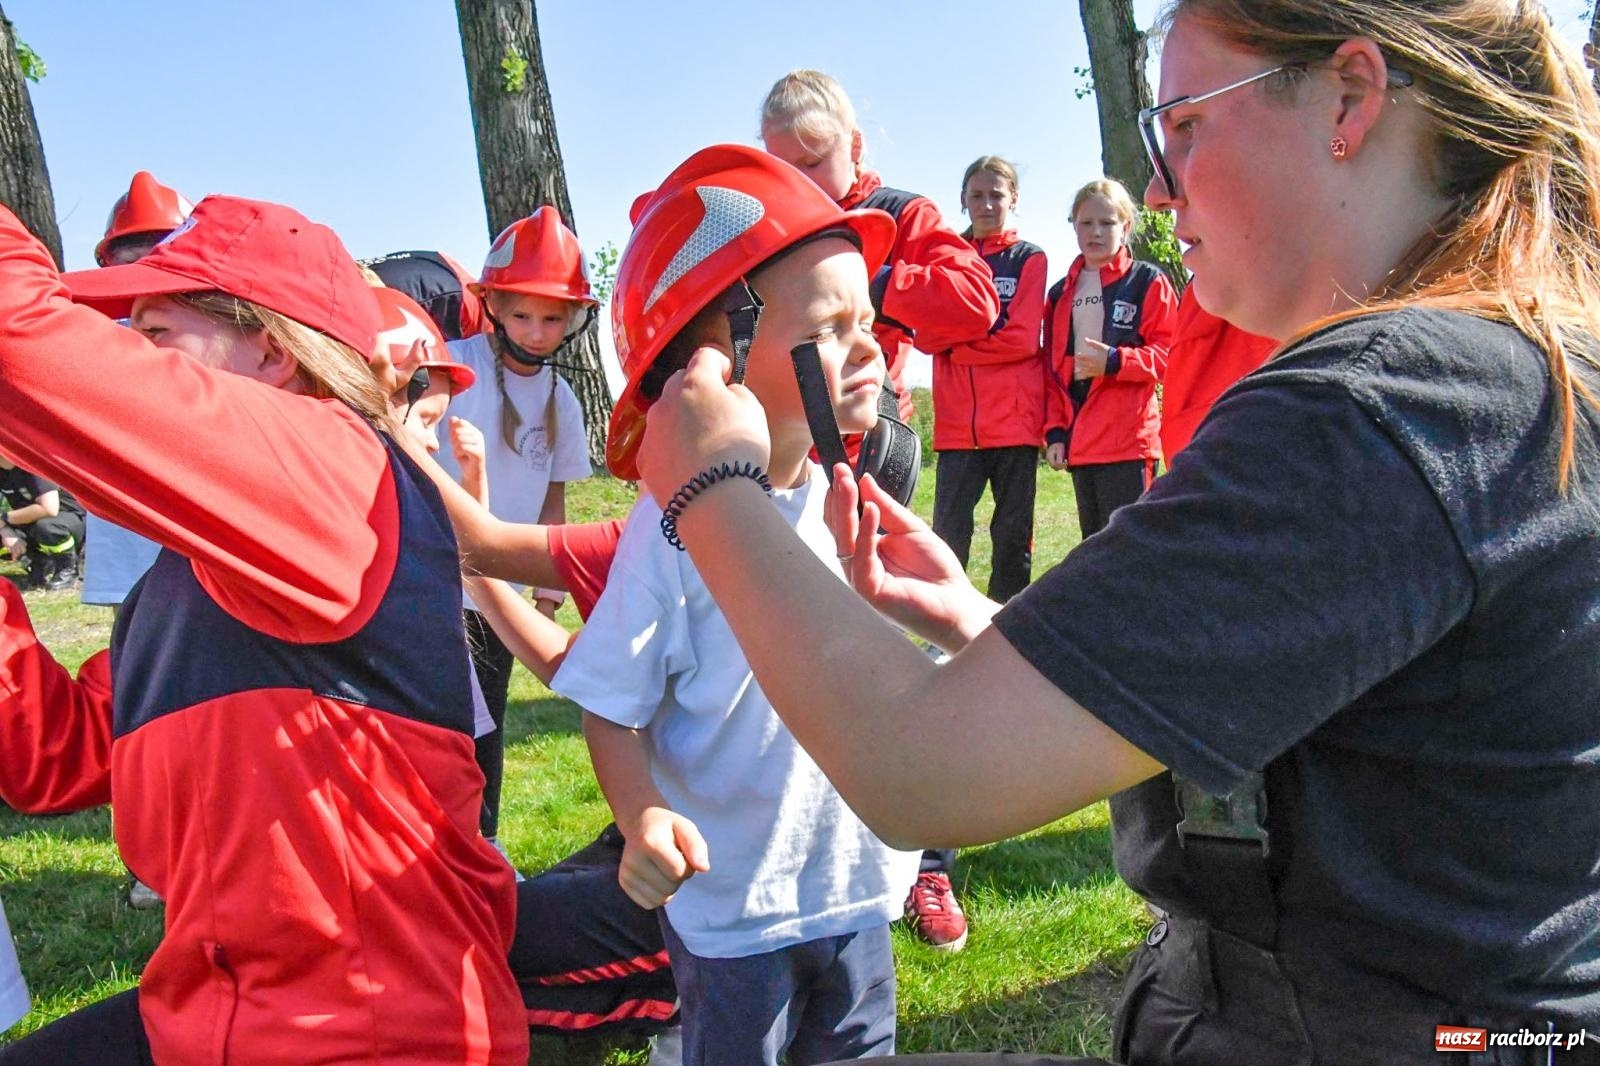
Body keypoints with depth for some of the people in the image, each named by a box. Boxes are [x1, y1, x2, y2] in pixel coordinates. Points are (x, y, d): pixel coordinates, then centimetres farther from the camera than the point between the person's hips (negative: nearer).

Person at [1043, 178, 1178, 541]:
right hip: (1079, 440, 6)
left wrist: (1116, 362, -19)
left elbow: (1170, 354, -5)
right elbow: (1053, 368, 16)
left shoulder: (1147, 282, 2)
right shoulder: (1060, 293, 17)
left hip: (1128, 437, -6)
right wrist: (1054, 431, 7)